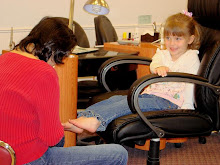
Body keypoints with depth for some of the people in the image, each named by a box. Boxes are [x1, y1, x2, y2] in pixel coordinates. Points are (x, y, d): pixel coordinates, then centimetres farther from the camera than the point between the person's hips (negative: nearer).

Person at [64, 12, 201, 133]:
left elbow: (191, 83, -2)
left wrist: (187, 107, -14)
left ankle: (96, 121, -46)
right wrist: (158, 68, -30)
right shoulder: (162, 54, 19)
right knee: (116, 98, -18)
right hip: (151, 93, 6)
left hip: (170, 100, -6)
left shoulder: (191, 57, 5)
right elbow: (154, 64, -4)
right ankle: (83, 118, -32)